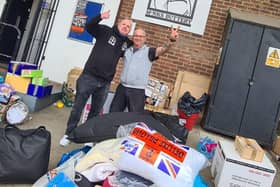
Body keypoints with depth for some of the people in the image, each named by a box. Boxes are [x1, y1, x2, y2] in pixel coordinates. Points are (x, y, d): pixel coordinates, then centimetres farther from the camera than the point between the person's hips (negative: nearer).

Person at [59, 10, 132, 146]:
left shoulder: (127, 44, 10)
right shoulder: (106, 31, -1)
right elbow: (88, 27, -11)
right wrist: (100, 17, -26)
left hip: (105, 83, 4)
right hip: (88, 77, -4)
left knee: (96, 111, 13)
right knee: (78, 107, 4)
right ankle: (68, 134, 19)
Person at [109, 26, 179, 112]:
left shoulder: (149, 51, -1)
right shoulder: (127, 50, 10)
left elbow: (163, 49, -17)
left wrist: (171, 39, -36)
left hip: (138, 91, -4)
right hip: (122, 87, 4)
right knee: (113, 113, 14)